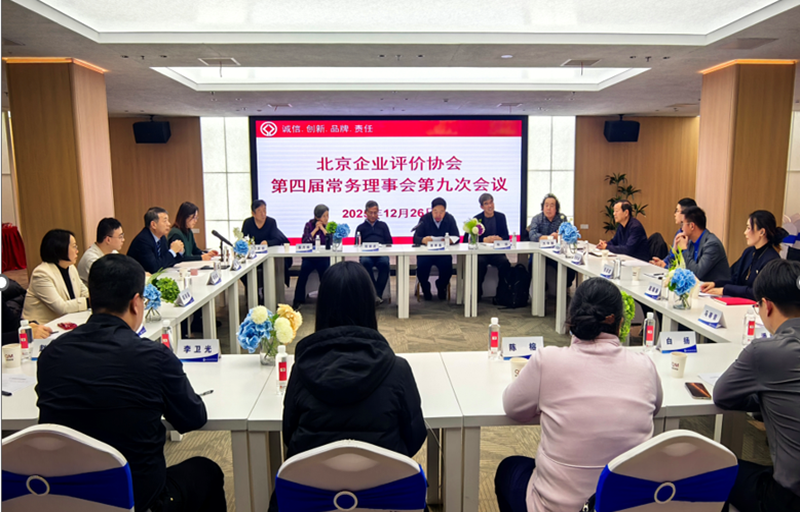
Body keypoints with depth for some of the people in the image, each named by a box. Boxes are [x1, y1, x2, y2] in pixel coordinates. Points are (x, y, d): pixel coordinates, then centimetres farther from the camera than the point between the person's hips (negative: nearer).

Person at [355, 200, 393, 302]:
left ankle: (377, 294, -31)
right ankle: (376, 293, -30)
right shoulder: (361, 227, 25)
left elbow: (389, 242, 17)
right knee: (365, 263, -36)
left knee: (384, 263, -35)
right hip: (366, 254, 0)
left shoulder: (383, 225, 27)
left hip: (381, 254, 0)